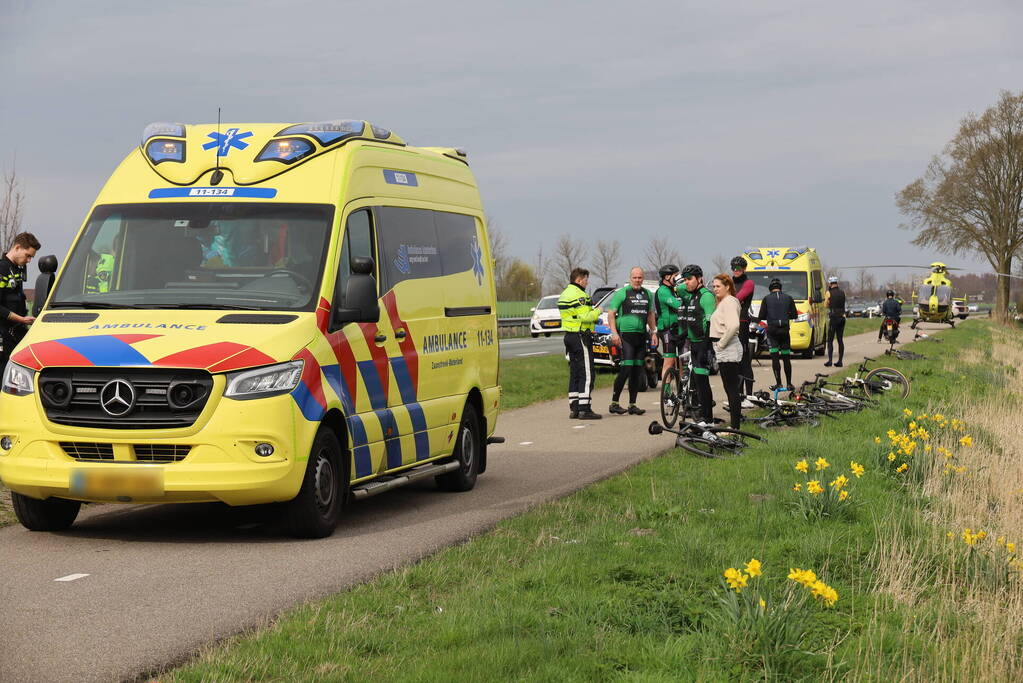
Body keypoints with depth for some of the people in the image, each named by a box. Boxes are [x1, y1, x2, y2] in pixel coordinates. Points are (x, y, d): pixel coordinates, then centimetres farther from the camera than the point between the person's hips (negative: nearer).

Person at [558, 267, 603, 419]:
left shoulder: (565, 294, 16)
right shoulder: (580, 295, -15)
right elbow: (586, 317, -23)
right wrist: (598, 311, -5)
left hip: (569, 336, 10)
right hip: (581, 337, -10)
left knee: (574, 374, 12)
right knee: (586, 374, -8)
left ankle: (574, 408, 13)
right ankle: (584, 409, -12)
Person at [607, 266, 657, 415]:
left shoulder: (647, 294, 15)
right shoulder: (622, 293, -3)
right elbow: (611, 313, -5)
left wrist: (653, 332, 17)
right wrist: (614, 333, -14)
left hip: (641, 336, 6)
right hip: (626, 335, -6)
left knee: (637, 371, 6)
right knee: (626, 369, -14)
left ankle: (632, 405, 11)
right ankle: (614, 403, -8)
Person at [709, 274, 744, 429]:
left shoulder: (729, 301, -13)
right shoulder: (723, 302, 19)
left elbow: (734, 325, -27)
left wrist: (721, 343, -19)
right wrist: (718, 343, 12)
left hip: (728, 351, -10)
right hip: (724, 352, 10)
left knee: (732, 389, -8)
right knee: (731, 389, 12)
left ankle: (735, 427, -8)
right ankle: (734, 426, 16)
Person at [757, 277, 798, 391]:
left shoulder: (767, 299, -1)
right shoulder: (788, 298, 4)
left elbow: (761, 316, -3)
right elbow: (794, 315, 4)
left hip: (772, 330, -2)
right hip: (785, 330, 2)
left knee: (775, 357, -3)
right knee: (786, 358, 11)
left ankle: (778, 383, -10)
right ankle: (789, 384, 13)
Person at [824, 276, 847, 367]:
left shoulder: (829, 293, -6)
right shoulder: (842, 293, 9)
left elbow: (826, 305, 3)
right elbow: (843, 303, 14)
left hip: (833, 318, -5)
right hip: (842, 317, 5)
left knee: (830, 340, -1)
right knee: (840, 340, 8)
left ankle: (830, 360, -9)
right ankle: (840, 361, 5)